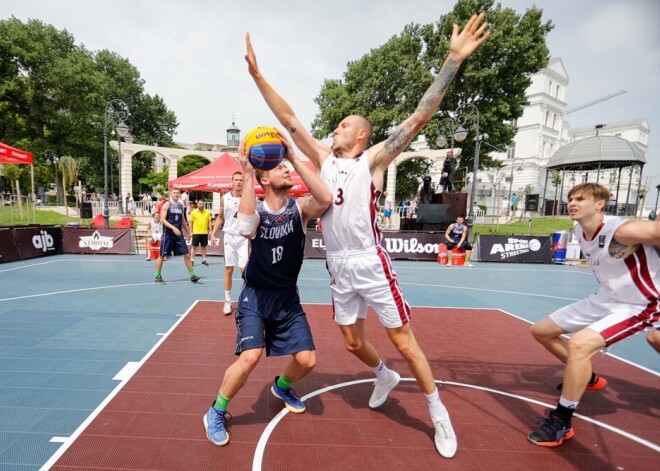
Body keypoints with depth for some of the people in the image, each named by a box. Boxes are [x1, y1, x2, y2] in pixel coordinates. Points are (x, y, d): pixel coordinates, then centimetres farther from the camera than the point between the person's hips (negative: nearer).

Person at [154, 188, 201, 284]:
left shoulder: (181, 206, 11)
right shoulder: (167, 205, -5)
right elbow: (162, 219, -13)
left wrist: (189, 231, 20)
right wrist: (173, 228, -25)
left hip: (179, 234, 4)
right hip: (168, 234, -4)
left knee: (186, 255, 1)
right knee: (162, 255, 5)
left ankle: (192, 276, 7)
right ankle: (158, 277, 19)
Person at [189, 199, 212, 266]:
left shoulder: (207, 212, 5)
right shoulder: (193, 212, -1)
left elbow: (209, 222, 9)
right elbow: (191, 222, 1)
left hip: (205, 233, 3)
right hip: (196, 232, -2)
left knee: (204, 246, 10)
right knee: (194, 246, 0)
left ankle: (204, 260, 19)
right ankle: (192, 260, 6)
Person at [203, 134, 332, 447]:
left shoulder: (299, 209, -7)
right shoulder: (257, 212, -11)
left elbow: (326, 200, -30)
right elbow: (245, 228, -37)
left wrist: (295, 159, -28)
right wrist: (247, 174, -34)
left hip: (288, 297, 3)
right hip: (255, 296, -2)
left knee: (306, 361, 1)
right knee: (250, 356, -19)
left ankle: (282, 386, 37)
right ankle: (216, 413, 10)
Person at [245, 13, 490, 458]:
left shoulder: (374, 159, -3)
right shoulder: (324, 157, 9)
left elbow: (419, 118, -10)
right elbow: (288, 118, 8)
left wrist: (454, 59, -15)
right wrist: (257, 74, 6)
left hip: (371, 264, -5)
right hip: (339, 267, 5)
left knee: (404, 340, 4)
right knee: (353, 342, 18)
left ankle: (439, 414, 25)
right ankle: (385, 377, 48)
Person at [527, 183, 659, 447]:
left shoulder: (624, 231, -29)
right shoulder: (580, 232, -6)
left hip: (639, 306, -8)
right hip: (604, 299, 8)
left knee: (579, 344, -31)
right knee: (541, 331, 11)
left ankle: (562, 422, -13)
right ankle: (587, 378, 36)